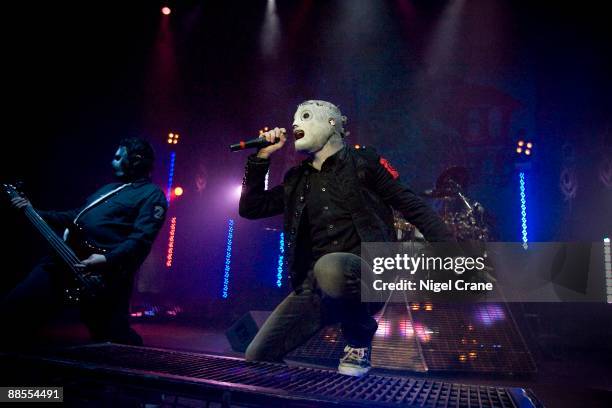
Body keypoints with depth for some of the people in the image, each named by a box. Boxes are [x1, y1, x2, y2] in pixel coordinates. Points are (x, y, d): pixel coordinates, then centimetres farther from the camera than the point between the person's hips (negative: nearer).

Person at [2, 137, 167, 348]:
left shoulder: (151, 195, -3)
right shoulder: (109, 188, 26)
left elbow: (141, 239, -17)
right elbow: (75, 217, 31)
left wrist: (107, 260, -29)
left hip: (106, 275, -8)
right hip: (64, 260, 8)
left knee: (115, 340, -1)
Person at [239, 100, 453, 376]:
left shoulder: (363, 163, 4)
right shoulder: (297, 180, 16)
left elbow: (413, 206, 2)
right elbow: (250, 208, 16)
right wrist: (262, 157, 9)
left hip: (365, 276, -3)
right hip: (316, 284, 4)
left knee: (329, 267, -39)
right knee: (257, 357, -10)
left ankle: (359, 340, -10)